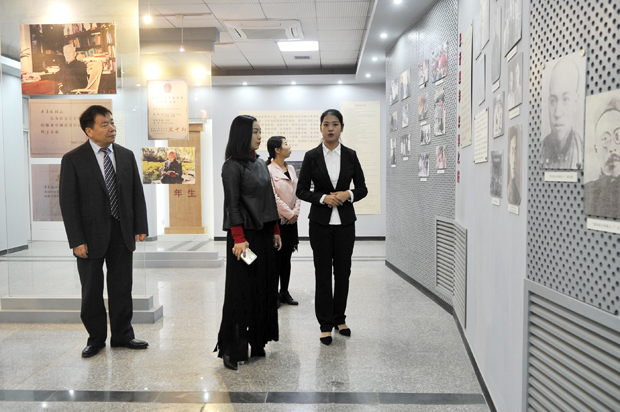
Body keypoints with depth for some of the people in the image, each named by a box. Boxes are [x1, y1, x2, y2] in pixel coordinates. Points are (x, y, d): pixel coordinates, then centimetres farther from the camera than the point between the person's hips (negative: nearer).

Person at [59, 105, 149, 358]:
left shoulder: (126, 156, 6)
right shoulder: (73, 160, -6)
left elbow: (137, 194, 8)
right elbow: (67, 202, -8)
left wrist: (140, 227, 1)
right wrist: (77, 241, -13)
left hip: (122, 233, 3)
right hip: (91, 235, -3)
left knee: (122, 288, 11)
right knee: (92, 290, 9)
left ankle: (122, 335, 25)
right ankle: (96, 338, 26)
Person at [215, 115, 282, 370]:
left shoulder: (260, 164, 14)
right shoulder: (233, 166, -9)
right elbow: (232, 204, -14)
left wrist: (275, 231, 15)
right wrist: (239, 239, -19)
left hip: (263, 234, 8)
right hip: (245, 233, -8)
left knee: (264, 287, 10)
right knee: (241, 290, -4)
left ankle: (257, 342, 22)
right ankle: (231, 350, 6)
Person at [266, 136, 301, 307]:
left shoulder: (291, 168, 12)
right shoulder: (269, 170, -12)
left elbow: (297, 191, 11)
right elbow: (273, 197, -15)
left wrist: (296, 212, -2)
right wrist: (289, 213, -11)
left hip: (291, 220, 7)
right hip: (276, 220, -7)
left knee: (286, 257, 12)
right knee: (275, 258, 0)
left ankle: (284, 292, 22)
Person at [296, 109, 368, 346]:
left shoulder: (350, 155, 3)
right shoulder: (312, 156, -1)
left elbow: (362, 188, 7)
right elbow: (301, 191, -1)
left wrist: (348, 195, -13)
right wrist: (324, 198, -15)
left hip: (345, 222, 2)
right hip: (320, 222, -1)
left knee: (343, 272, 9)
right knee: (323, 274, 3)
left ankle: (339, 319, 27)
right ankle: (325, 325, 15)